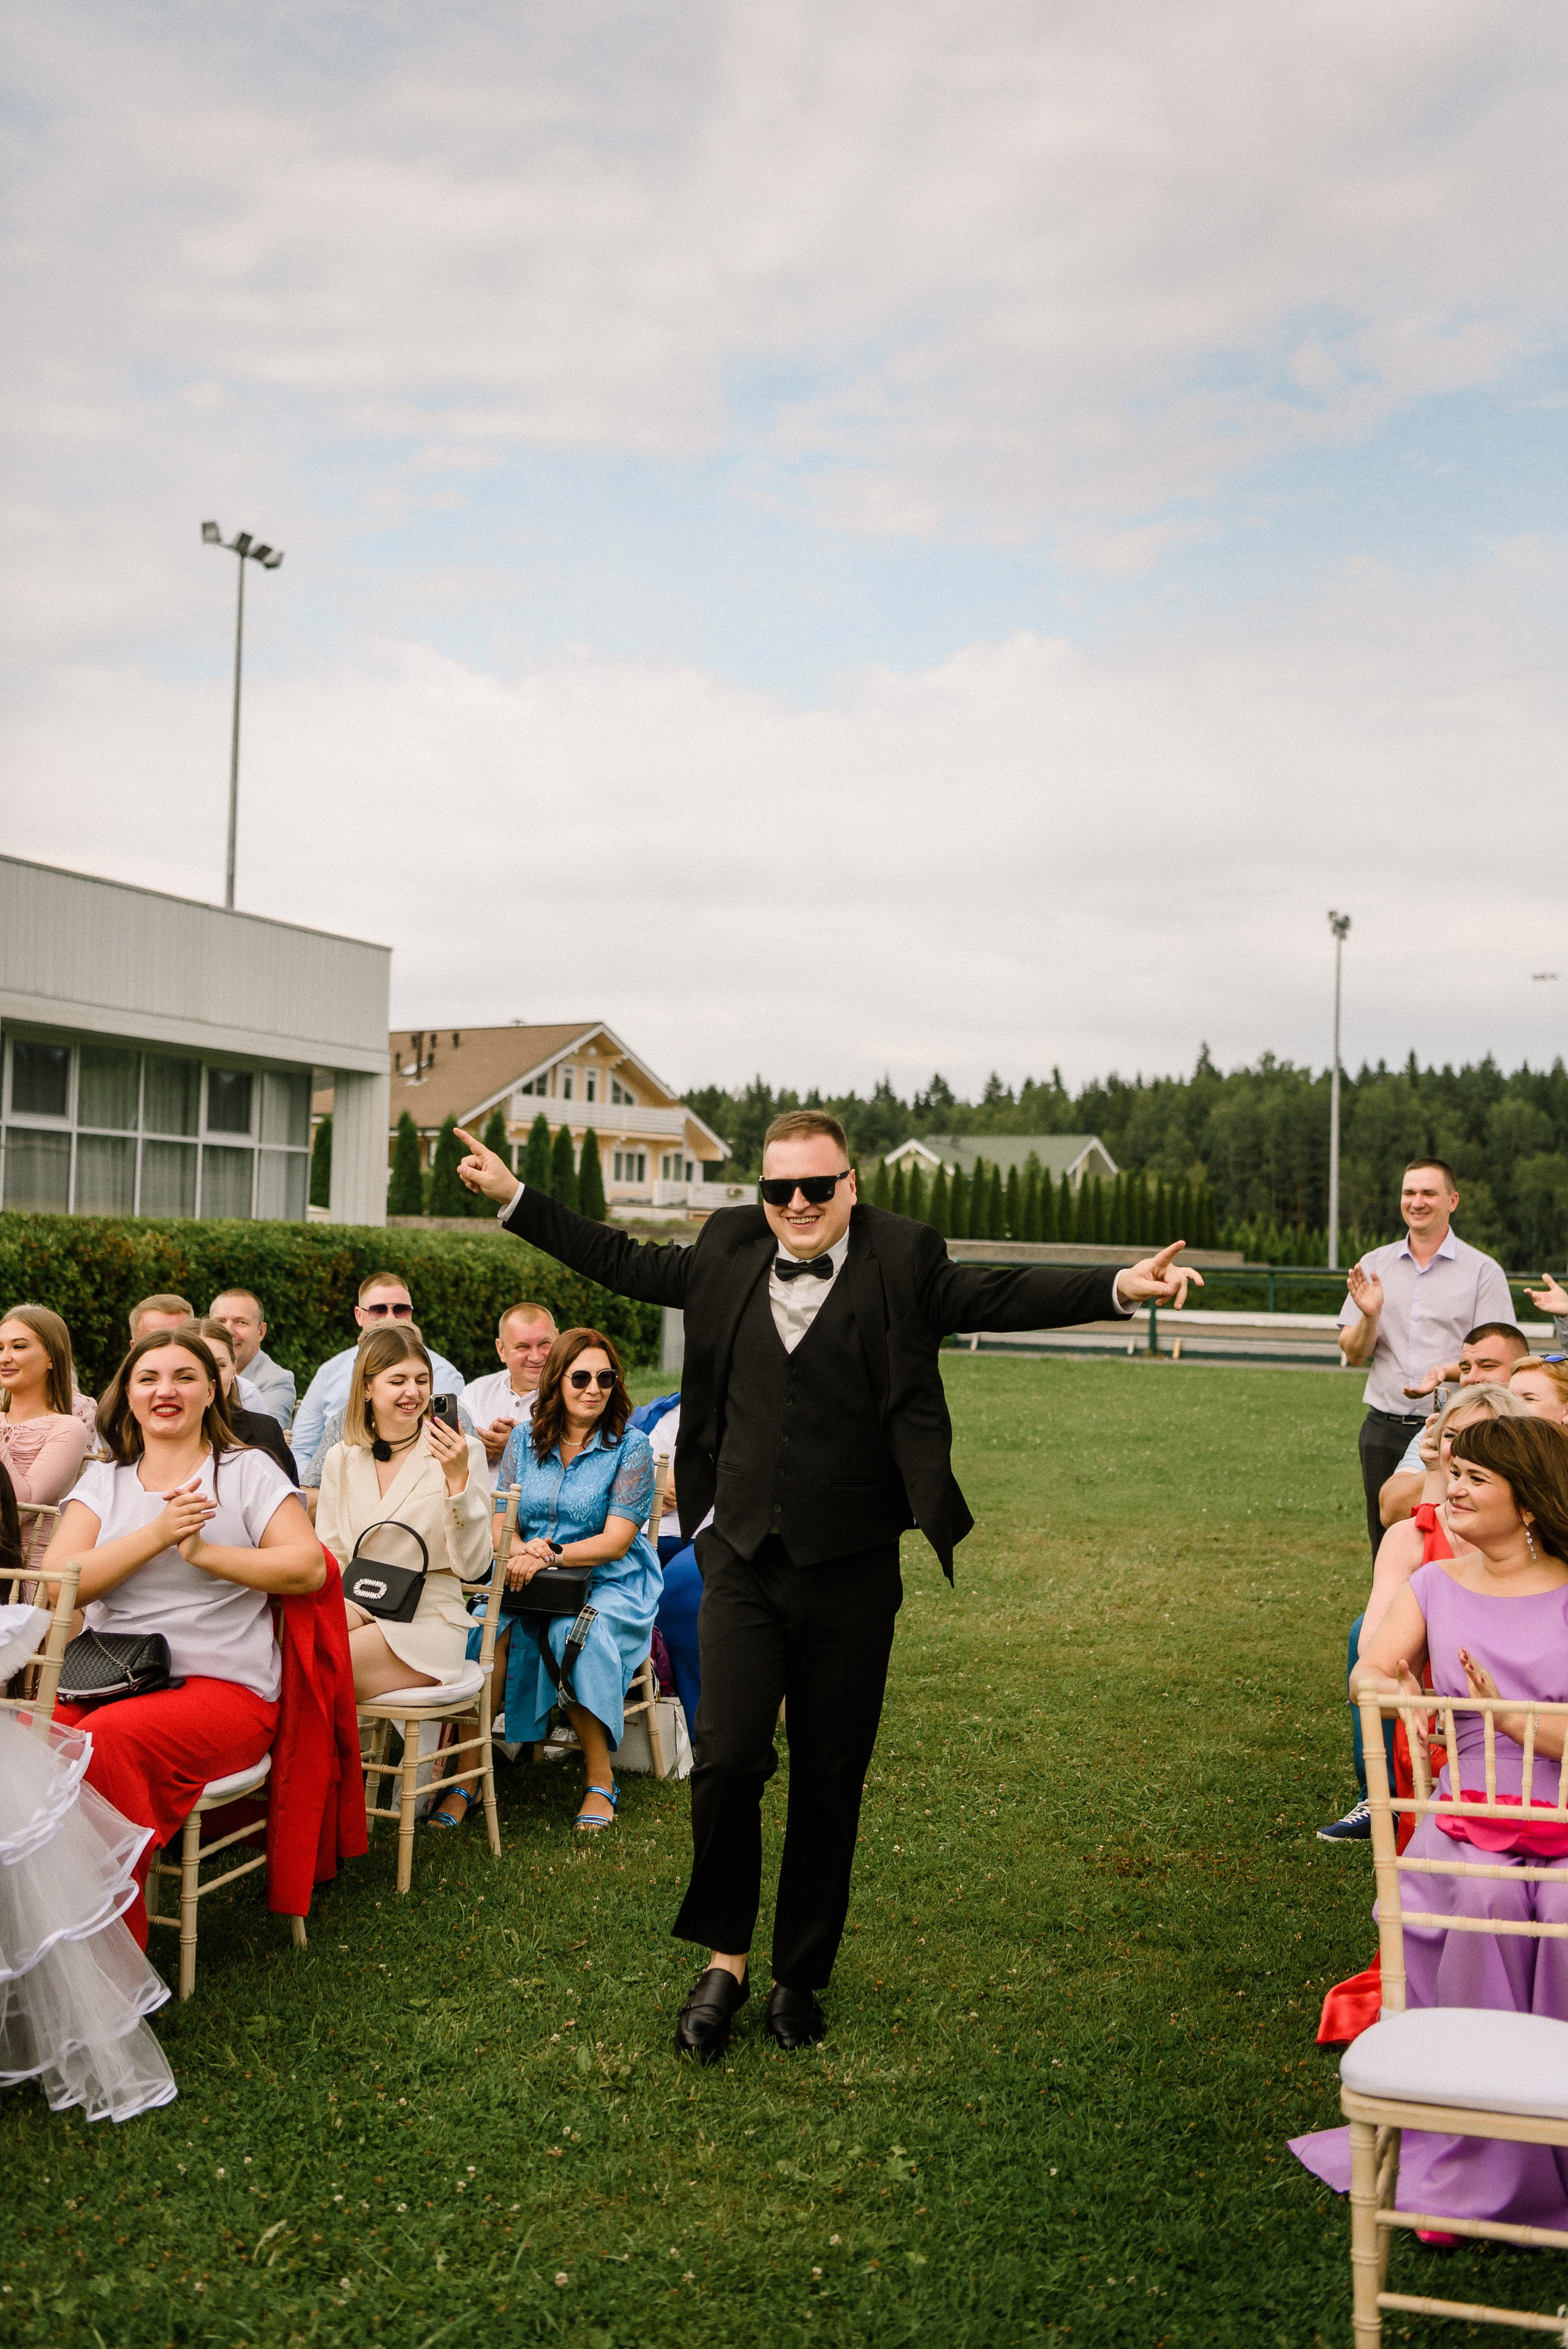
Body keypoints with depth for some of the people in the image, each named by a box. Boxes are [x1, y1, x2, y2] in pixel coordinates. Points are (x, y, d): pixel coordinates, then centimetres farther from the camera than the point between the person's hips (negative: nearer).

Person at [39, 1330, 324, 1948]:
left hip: (222, 1684, -3)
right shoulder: (102, 1482, 17)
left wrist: (202, 1551, -11)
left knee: (105, 1740, -32)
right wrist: (157, 1535, -11)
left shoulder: (247, 1471, 9)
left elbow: (308, 1568, -4)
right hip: (104, 1681, 3)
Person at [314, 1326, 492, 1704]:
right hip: (355, 1610, 4)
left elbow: (473, 1567, -6)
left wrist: (458, 1478, -19)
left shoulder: (463, 1452, 0)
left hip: (427, 1620, -4)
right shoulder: (341, 1459, 12)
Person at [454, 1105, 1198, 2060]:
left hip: (852, 1571, -1)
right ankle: (725, 1960, 18)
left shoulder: (903, 1259, -4)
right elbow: (627, 1263, 17)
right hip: (743, 1561, 2)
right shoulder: (729, 1250, 5)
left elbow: (1002, 1296, -13)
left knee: (830, 1783, 9)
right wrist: (516, 1198, 18)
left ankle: (802, 1975, 28)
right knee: (728, 1760, -6)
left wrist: (1118, 1286, -28)